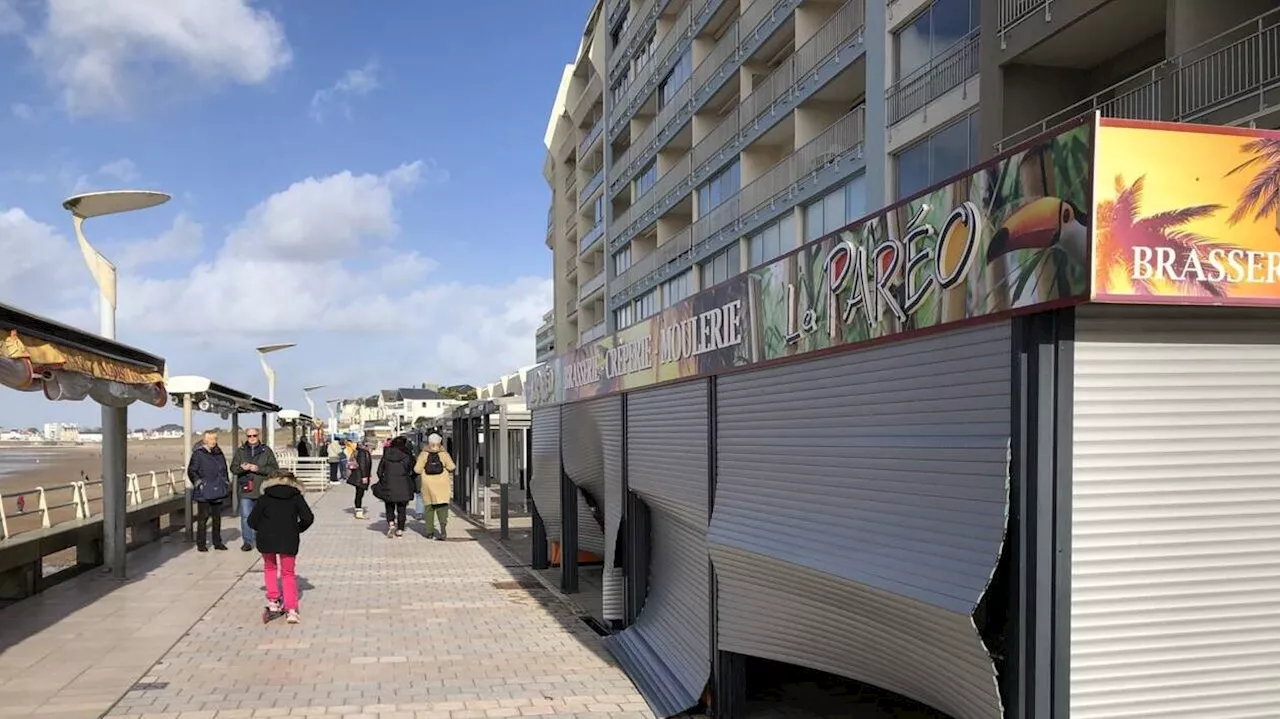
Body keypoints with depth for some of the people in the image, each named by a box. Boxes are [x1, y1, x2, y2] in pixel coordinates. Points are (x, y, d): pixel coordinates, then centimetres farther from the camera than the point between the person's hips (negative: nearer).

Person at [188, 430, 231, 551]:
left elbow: (224, 470, 23)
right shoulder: (198, 454, -7)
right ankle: (200, 543, 5)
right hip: (204, 493, -6)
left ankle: (217, 542, 19)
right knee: (203, 517, -4)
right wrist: (199, 483, -12)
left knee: (217, 517, 11)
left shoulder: (219, 453, 12)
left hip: (218, 492, 6)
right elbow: (191, 471, -5)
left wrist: (227, 483, 19)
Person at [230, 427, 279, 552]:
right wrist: (242, 468, -14)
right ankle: (247, 541, 7)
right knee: (245, 516, -2)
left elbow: (274, 468, -3)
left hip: (262, 490, -1)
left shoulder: (266, 451, 3)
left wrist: (258, 469, -15)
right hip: (246, 490, 1)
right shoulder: (240, 451, 8)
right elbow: (233, 468, 8)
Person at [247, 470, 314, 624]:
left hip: (267, 540, 0)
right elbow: (308, 518, -4)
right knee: (288, 574, 10)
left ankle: (273, 601, 13)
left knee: (270, 568, 25)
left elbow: (252, 521, 1)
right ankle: (291, 609, -1)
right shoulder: (296, 497, 4)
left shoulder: (264, 498, 3)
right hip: (289, 541, 0)